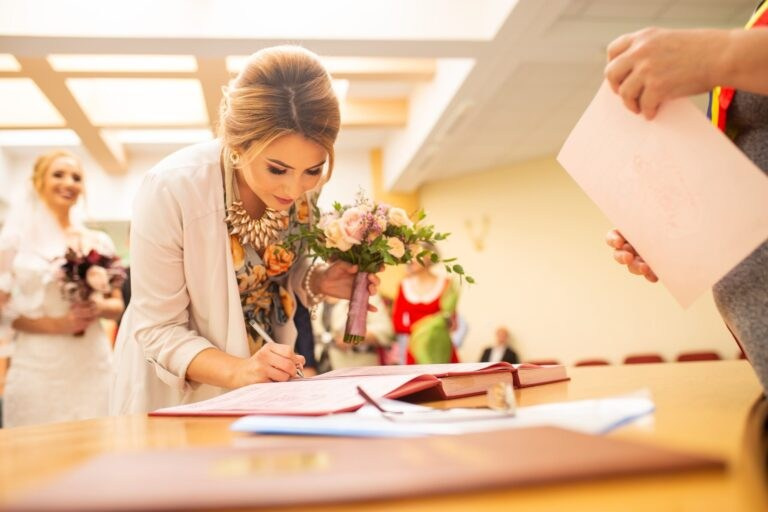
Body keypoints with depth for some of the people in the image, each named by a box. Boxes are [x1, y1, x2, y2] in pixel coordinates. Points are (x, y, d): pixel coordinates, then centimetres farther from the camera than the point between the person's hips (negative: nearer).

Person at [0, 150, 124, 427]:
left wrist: (100, 306, -7)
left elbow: (118, 305, 14)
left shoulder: (99, 242, 11)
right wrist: (57, 323, -13)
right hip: (39, 366, -2)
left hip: (93, 365, 3)